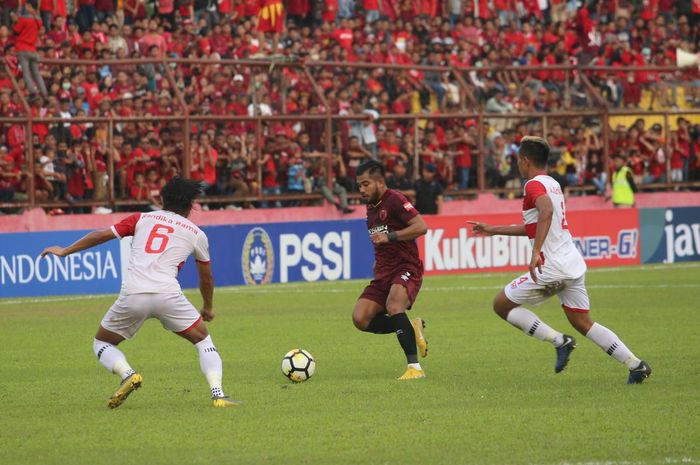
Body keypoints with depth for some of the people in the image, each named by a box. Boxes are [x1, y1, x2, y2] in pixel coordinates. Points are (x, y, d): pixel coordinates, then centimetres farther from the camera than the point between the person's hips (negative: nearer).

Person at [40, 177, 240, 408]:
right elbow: (206, 279, 29)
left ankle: (127, 374, -9)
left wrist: (65, 251, 24)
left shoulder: (142, 219, 19)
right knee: (203, 340, 18)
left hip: (133, 294, 0)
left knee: (102, 343, 20)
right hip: (168, 294, 0)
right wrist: (208, 308, 47)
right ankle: (217, 394, -1)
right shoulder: (196, 234, 19)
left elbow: (102, 235, 13)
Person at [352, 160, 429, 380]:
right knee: (360, 319, -10)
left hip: (406, 269, -9)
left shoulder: (394, 200, -10)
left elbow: (421, 227, -22)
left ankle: (415, 367, -30)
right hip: (384, 272, 9)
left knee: (393, 306, -35)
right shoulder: (371, 207, 17)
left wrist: (389, 237, -25)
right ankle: (411, 328, 8)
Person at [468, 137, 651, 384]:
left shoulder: (534, 185, -9)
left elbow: (546, 211, -31)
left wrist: (536, 253, -37)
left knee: (502, 304, 4)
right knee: (583, 323, 13)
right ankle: (636, 364, 3)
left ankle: (558, 340, -5)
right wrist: (493, 230, 36)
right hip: (574, 264, 9)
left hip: (551, 266, -9)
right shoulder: (553, 184, 20)